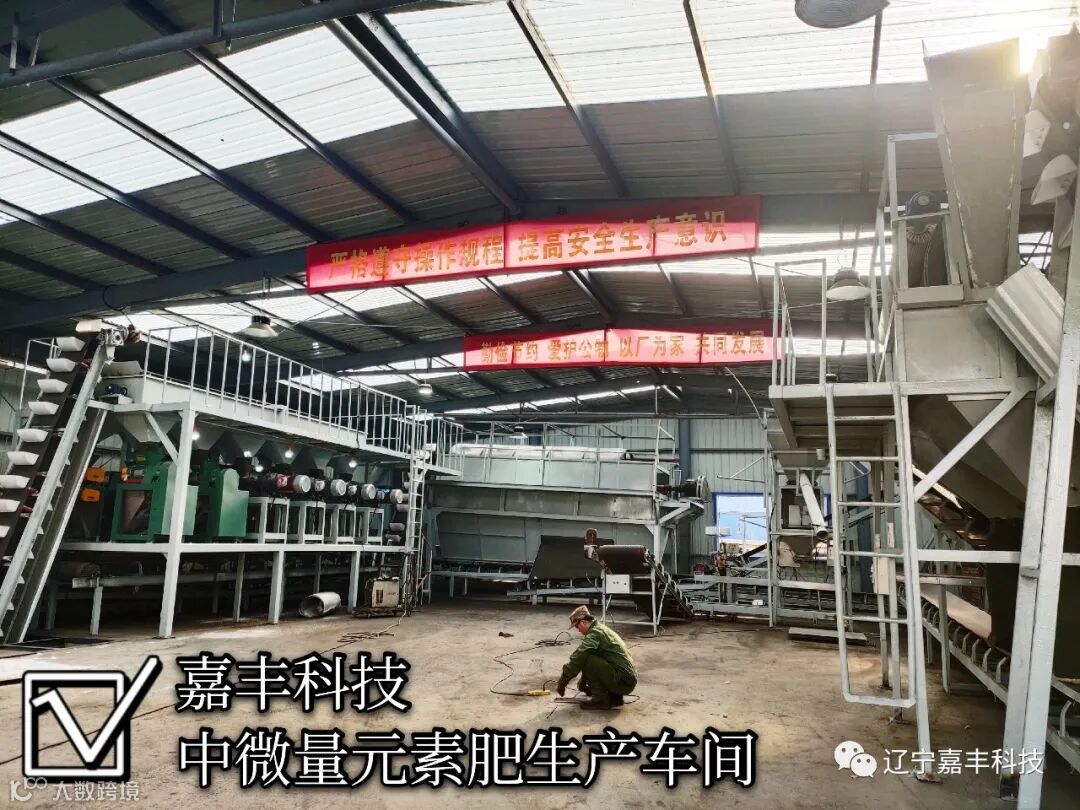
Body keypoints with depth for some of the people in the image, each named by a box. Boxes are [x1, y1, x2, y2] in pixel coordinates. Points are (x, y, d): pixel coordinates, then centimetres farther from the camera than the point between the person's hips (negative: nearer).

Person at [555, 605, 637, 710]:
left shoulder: (595, 633, -14)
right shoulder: (602, 629, 18)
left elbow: (577, 658, -21)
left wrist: (562, 682, -12)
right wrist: (583, 681, 34)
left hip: (623, 681, -10)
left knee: (587, 660, -17)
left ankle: (600, 699, -7)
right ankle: (615, 697, 15)